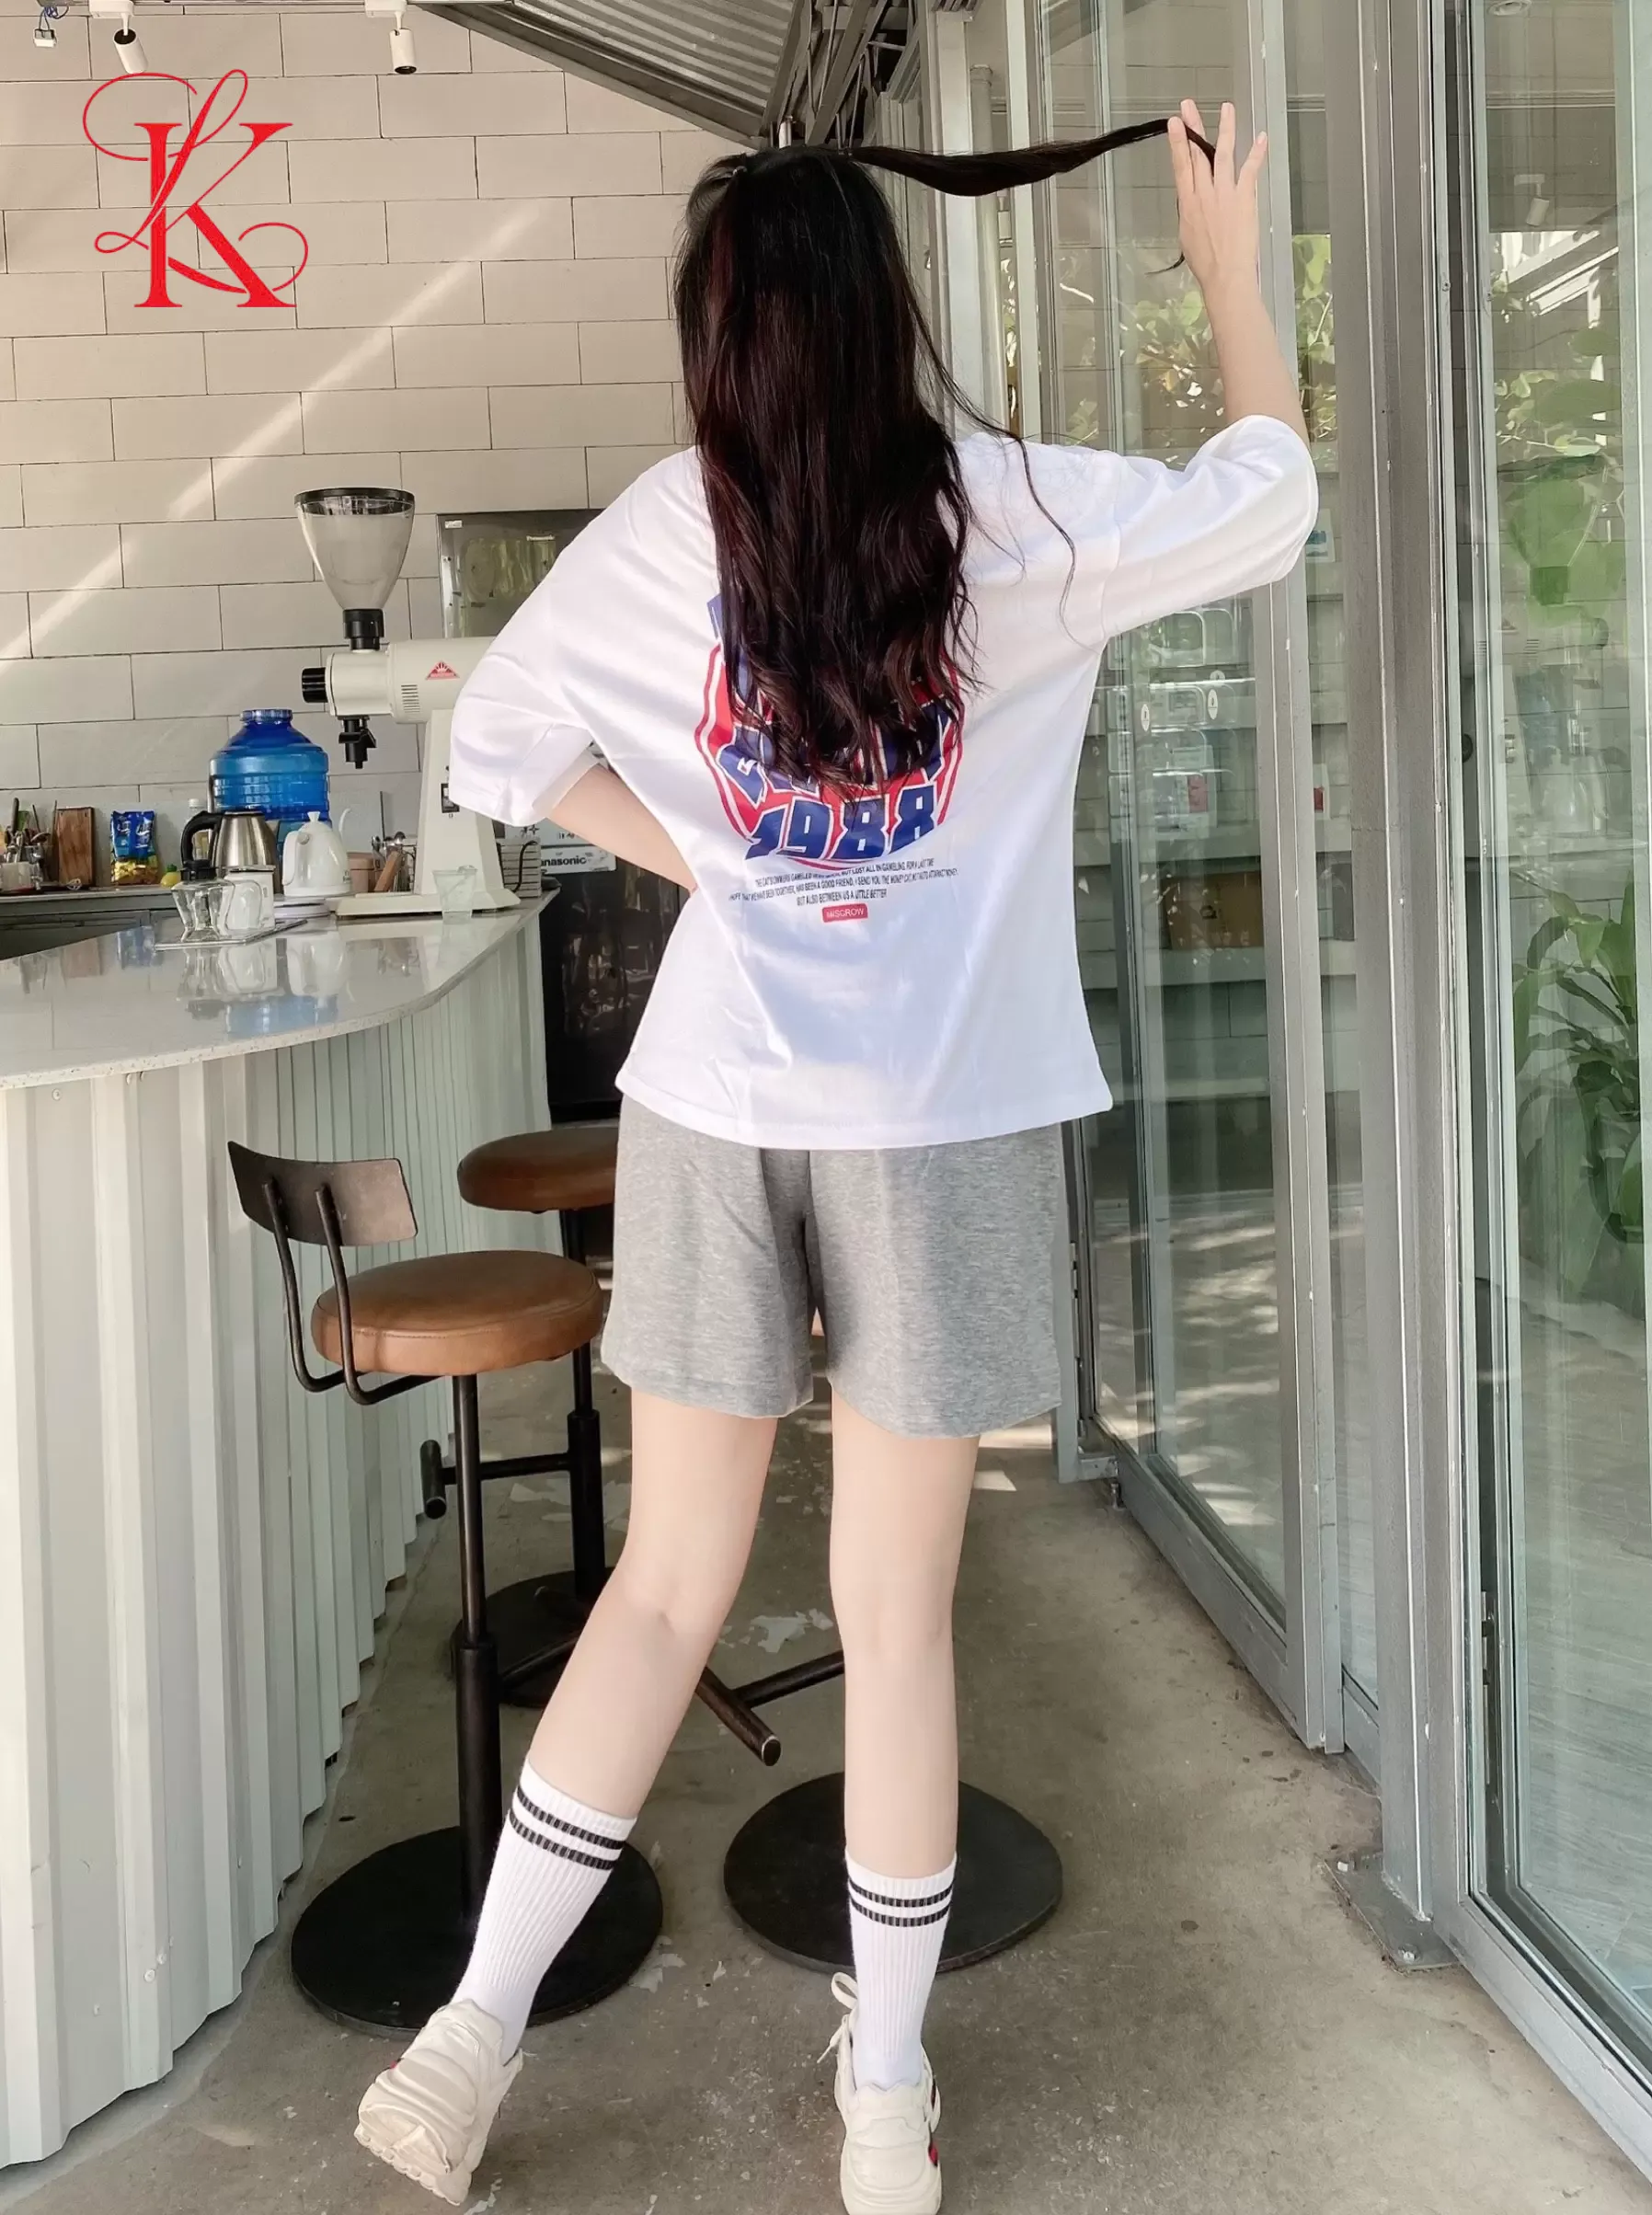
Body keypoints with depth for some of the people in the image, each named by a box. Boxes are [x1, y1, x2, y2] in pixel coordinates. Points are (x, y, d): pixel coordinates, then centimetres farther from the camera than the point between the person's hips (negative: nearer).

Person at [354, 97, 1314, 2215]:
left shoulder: (660, 535, 1)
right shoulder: (1013, 517, -3)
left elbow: (495, 742, 9)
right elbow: (1269, 495, 12)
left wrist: (692, 856, 9)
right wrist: (1225, 255, 24)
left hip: (716, 1111, 2)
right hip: (939, 1124, -1)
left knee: (665, 1588, 15)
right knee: (898, 1617, 8)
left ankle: (469, 2040, 21)